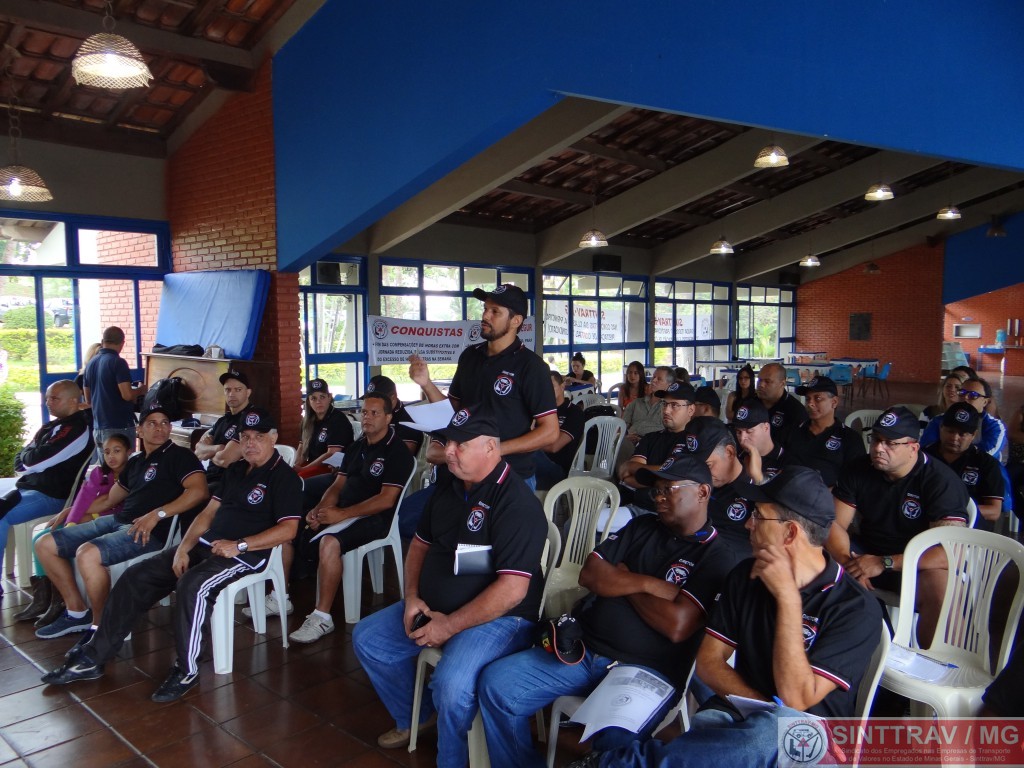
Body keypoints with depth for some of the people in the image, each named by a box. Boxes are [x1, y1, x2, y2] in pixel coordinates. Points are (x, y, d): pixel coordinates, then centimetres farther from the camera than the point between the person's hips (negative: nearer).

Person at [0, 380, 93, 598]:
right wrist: (30, 458, -6)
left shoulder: (77, 429, -17)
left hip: (52, 496, -11)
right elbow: (20, 462, 15)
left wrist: (26, 457, -1)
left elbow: (37, 461, -22)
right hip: (28, 484, 11)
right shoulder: (53, 425, 14)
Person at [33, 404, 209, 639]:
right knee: (45, 544, 6)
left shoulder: (179, 455, -3)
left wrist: (157, 514, -23)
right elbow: (109, 500, 32)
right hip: (117, 521, 9)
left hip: (150, 531, -9)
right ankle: (77, 612, 13)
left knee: (87, 554, -32)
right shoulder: (135, 462, 22)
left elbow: (199, 491, -19)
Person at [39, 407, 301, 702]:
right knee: (136, 576, -1)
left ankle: (186, 670, -20)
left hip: (245, 553, -8)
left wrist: (239, 545, -22)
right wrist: (183, 547, 1)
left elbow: (288, 529, -16)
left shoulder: (283, 476, -7)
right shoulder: (236, 470, 18)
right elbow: (208, 512, 16)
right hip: (206, 544, 9)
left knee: (192, 585, -35)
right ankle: (93, 657, 6)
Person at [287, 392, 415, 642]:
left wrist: (341, 514, -21)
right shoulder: (356, 447, 16)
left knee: (329, 542, -34)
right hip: (342, 513, 9)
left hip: (374, 518, -9)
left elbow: (386, 500, -18)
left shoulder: (397, 451, -9)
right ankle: (279, 597, 14)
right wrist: (319, 509, -5)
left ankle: (322, 617, -25)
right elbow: (338, 485, 16)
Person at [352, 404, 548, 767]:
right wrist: (412, 597, 0)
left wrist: (450, 625, -22)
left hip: (498, 616, -8)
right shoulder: (448, 486, 5)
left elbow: (513, 589, -26)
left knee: (451, 683, -32)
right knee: (367, 638, 9)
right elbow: (420, 543, 16)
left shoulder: (516, 502, -22)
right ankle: (412, 716, 29)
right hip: (433, 606, 9)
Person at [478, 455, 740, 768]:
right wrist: (648, 583, -7)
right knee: (496, 683, -8)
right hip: (583, 649, 6)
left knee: (616, 739, -36)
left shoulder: (717, 559, -2)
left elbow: (676, 625, -15)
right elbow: (590, 574, 6)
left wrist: (623, 580, -2)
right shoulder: (643, 527, 16)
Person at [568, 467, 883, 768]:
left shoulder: (857, 609, -12)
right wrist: (765, 707, -13)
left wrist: (788, 597, -23)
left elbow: (796, 699, -20)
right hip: (735, 713, 2)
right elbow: (709, 662, 5)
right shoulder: (746, 575, 5)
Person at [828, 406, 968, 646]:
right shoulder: (858, 470, -5)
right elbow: (836, 524, -6)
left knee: (941, 590, -36)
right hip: (867, 551, 5)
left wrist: (885, 563, -32)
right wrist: (846, 562, -27)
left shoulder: (941, 481, -19)